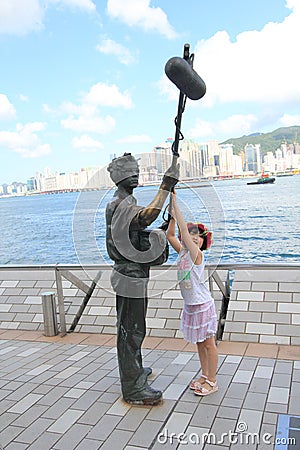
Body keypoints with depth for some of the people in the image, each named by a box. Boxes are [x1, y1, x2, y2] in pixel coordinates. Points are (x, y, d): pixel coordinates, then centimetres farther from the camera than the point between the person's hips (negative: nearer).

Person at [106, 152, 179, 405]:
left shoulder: (120, 203, 13)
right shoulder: (123, 205, -21)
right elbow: (146, 216, -42)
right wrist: (166, 186, -38)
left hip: (131, 274, 11)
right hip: (131, 278, -11)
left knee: (131, 328, 23)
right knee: (131, 330, -1)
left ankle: (134, 370, 41)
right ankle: (133, 389, 12)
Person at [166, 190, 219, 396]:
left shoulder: (196, 254, -17)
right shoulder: (182, 253, 2)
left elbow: (184, 229, -26)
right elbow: (170, 236, 4)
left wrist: (175, 204, -27)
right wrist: (172, 215, -7)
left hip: (203, 305, -8)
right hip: (190, 305, 8)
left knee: (208, 343, 5)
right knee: (199, 343, 18)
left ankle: (212, 381, 18)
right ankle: (205, 376, 32)